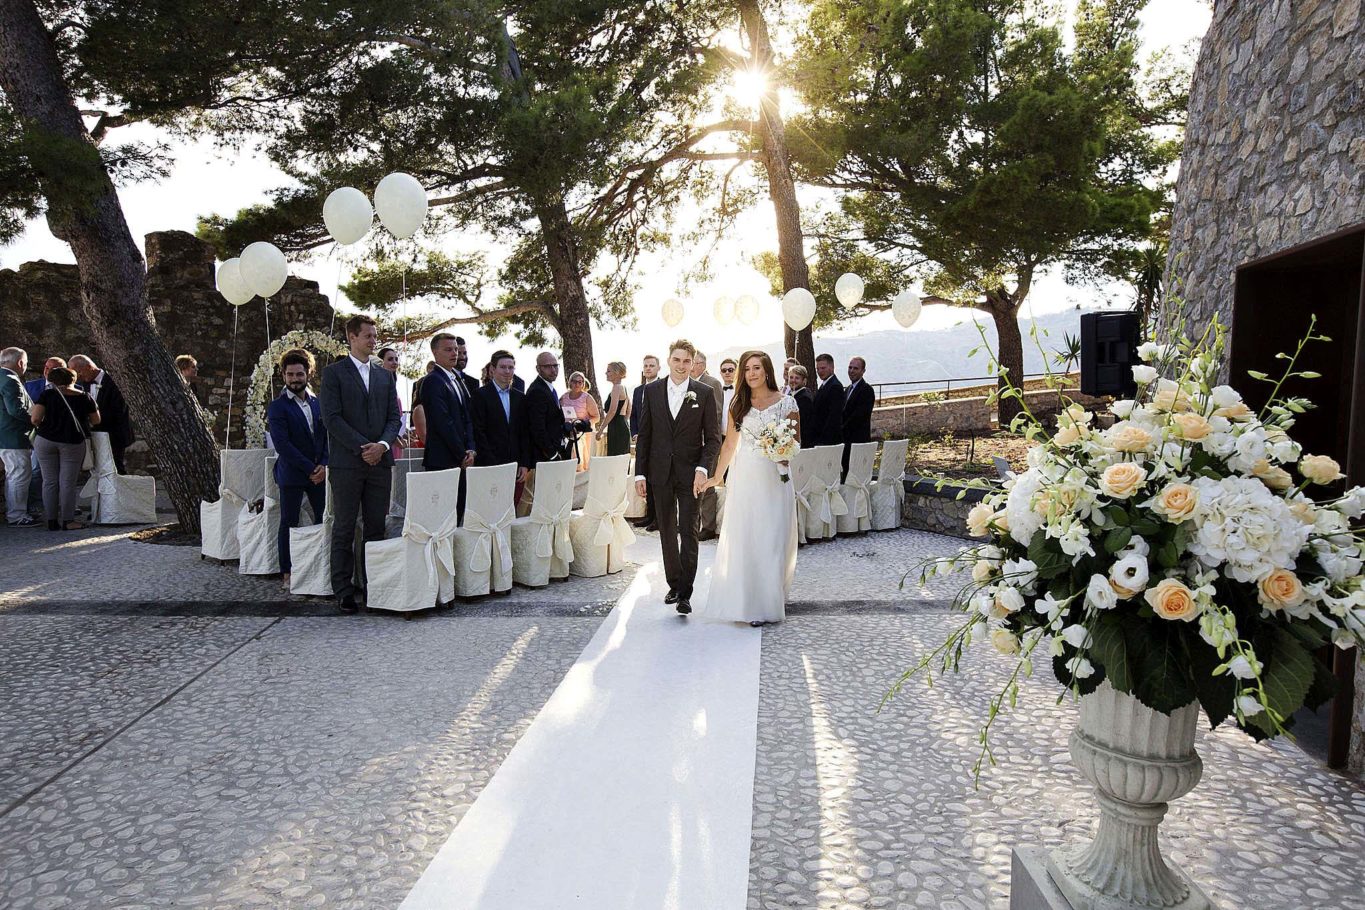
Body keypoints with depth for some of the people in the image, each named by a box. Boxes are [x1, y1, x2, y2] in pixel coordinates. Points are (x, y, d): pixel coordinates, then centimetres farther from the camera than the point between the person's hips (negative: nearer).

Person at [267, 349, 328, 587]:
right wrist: (309, 469, -15)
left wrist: (323, 465, -6)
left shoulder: (318, 403, 11)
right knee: (289, 523, 4)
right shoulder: (278, 407, -5)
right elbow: (282, 445, -13)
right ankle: (287, 573, 12)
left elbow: (327, 436, 10)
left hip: (318, 473, 4)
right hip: (291, 474, -4)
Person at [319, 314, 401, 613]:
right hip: (347, 462, -4)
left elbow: (394, 417, 12)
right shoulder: (334, 373, 2)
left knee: (376, 528, 5)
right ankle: (343, 591, 6)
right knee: (344, 529, 1)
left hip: (380, 461, 4)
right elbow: (332, 417, -7)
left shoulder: (385, 376, 16)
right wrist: (362, 447, -13)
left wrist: (382, 445, -7)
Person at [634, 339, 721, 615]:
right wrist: (640, 473, 2)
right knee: (667, 532, 11)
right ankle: (674, 584, 25)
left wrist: (702, 469, -16)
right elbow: (644, 435, 6)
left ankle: (685, 594, -1)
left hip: (690, 474, -3)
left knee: (688, 532, -4)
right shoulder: (652, 390, 4)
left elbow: (713, 437, -2)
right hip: (660, 473, 3)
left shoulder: (704, 393, -2)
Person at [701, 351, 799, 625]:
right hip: (744, 476, 2)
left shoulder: (786, 402, -1)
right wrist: (718, 476, 14)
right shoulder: (738, 404, 7)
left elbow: (796, 439, 5)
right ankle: (749, 604, 13)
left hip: (775, 476, -2)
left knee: (774, 538, 1)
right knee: (743, 538, 2)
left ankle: (772, 600, 13)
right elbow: (730, 443, 12)